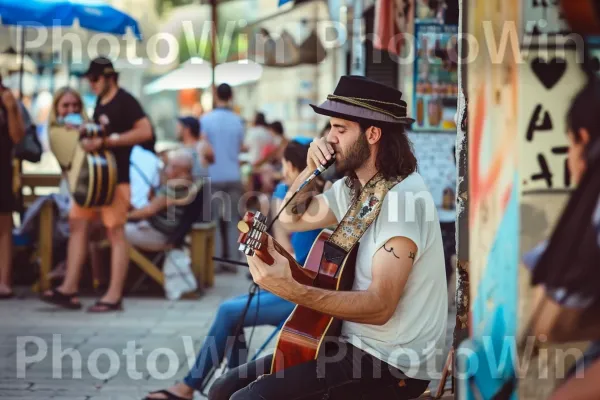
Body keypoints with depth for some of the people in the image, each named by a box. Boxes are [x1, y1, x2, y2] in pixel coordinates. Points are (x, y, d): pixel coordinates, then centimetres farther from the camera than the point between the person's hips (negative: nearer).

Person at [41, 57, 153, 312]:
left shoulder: (125, 102, -10)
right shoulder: (101, 102, 16)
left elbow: (145, 131, -22)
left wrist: (104, 141, -23)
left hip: (115, 178, -9)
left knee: (115, 232, -6)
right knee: (78, 225, 6)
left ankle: (114, 297, -3)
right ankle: (69, 289, 8)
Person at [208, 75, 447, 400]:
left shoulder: (404, 197, -21)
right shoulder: (352, 187, 8)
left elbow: (380, 307, -26)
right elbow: (290, 219, 21)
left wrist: (293, 291, -36)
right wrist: (311, 169, 3)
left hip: (392, 362, -9)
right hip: (349, 342, 9)